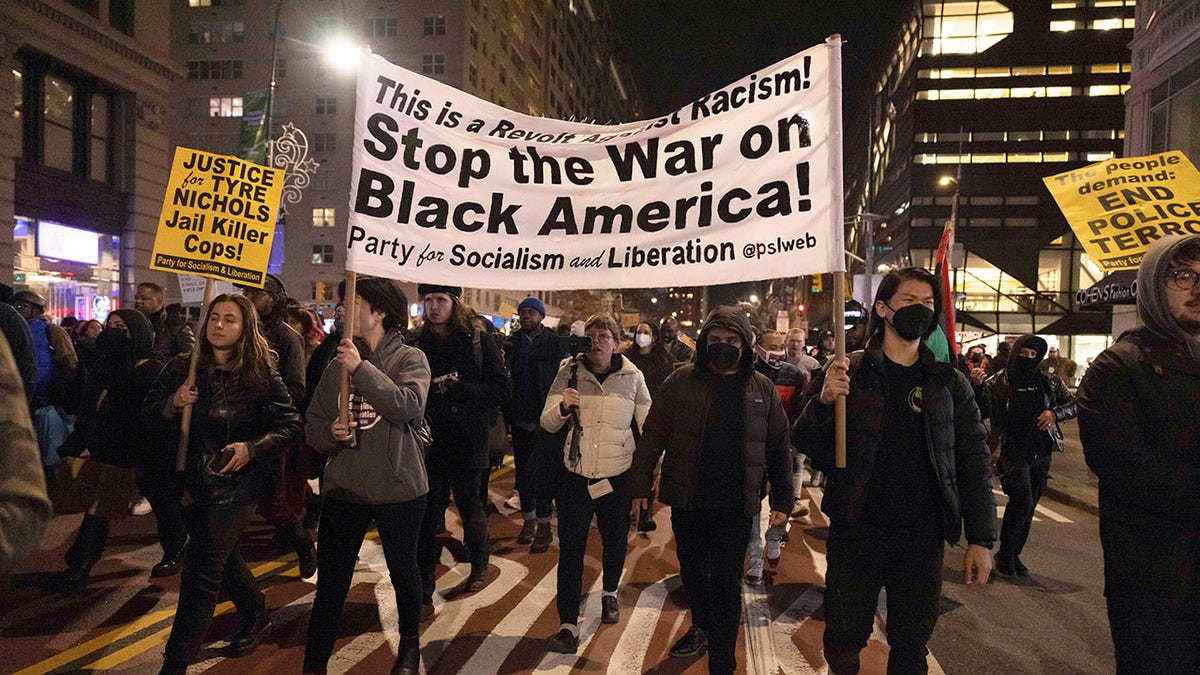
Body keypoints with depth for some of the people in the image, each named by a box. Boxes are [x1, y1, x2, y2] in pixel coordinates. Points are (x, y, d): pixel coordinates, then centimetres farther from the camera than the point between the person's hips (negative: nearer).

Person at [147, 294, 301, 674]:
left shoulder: (262, 376, -9)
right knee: (221, 557, 22)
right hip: (192, 482, 5)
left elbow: (290, 425, -8)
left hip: (238, 483, -5)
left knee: (202, 570, -6)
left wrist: (251, 448, -22)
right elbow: (148, 418, 5)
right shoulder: (182, 369, 1)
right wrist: (173, 403, -16)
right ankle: (255, 617, 46)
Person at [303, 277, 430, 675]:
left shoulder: (409, 359, -6)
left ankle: (409, 643, 41)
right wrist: (330, 433, -15)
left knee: (403, 572, 16)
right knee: (330, 586, 6)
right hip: (343, 489, 3)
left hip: (398, 489, -2)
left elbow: (410, 407, -24)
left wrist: (362, 369, -25)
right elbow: (313, 426, 7)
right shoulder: (336, 368, 5)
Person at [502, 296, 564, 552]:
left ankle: (543, 526, 9)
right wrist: (506, 414, -7)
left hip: (544, 418, -4)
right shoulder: (512, 343, 7)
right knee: (523, 471, 13)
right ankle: (528, 519, 27)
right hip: (520, 417, 4)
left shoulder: (554, 344, -4)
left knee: (543, 472, -2)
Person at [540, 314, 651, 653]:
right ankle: (568, 625, 5)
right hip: (575, 474, -1)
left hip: (617, 474, 1)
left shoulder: (632, 376, -2)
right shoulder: (569, 372, -3)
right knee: (570, 549, -2)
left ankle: (610, 593, 45)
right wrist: (563, 407, -26)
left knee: (615, 541, 17)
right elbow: (548, 423, -6)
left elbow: (648, 425, 6)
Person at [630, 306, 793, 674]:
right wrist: (640, 485, -2)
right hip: (686, 502, 1)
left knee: (726, 584, 1)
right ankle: (702, 627, 46)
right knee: (692, 572, 19)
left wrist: (782, 500, 4)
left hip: (736, 507, -1)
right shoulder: (681, 381, -4)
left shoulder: (762, 389, 0)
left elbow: (778, 447, 6)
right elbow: (653, 435, -1)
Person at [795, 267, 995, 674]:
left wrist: (981, 539, 0)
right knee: (844, 641, 7)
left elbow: (973, 461, 6)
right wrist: (824, 403, -24)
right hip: (855, 533, -2)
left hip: (923, 538, 2)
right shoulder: (848, 373, -2)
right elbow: (805, 445, -4)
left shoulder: (950, 383, 4)